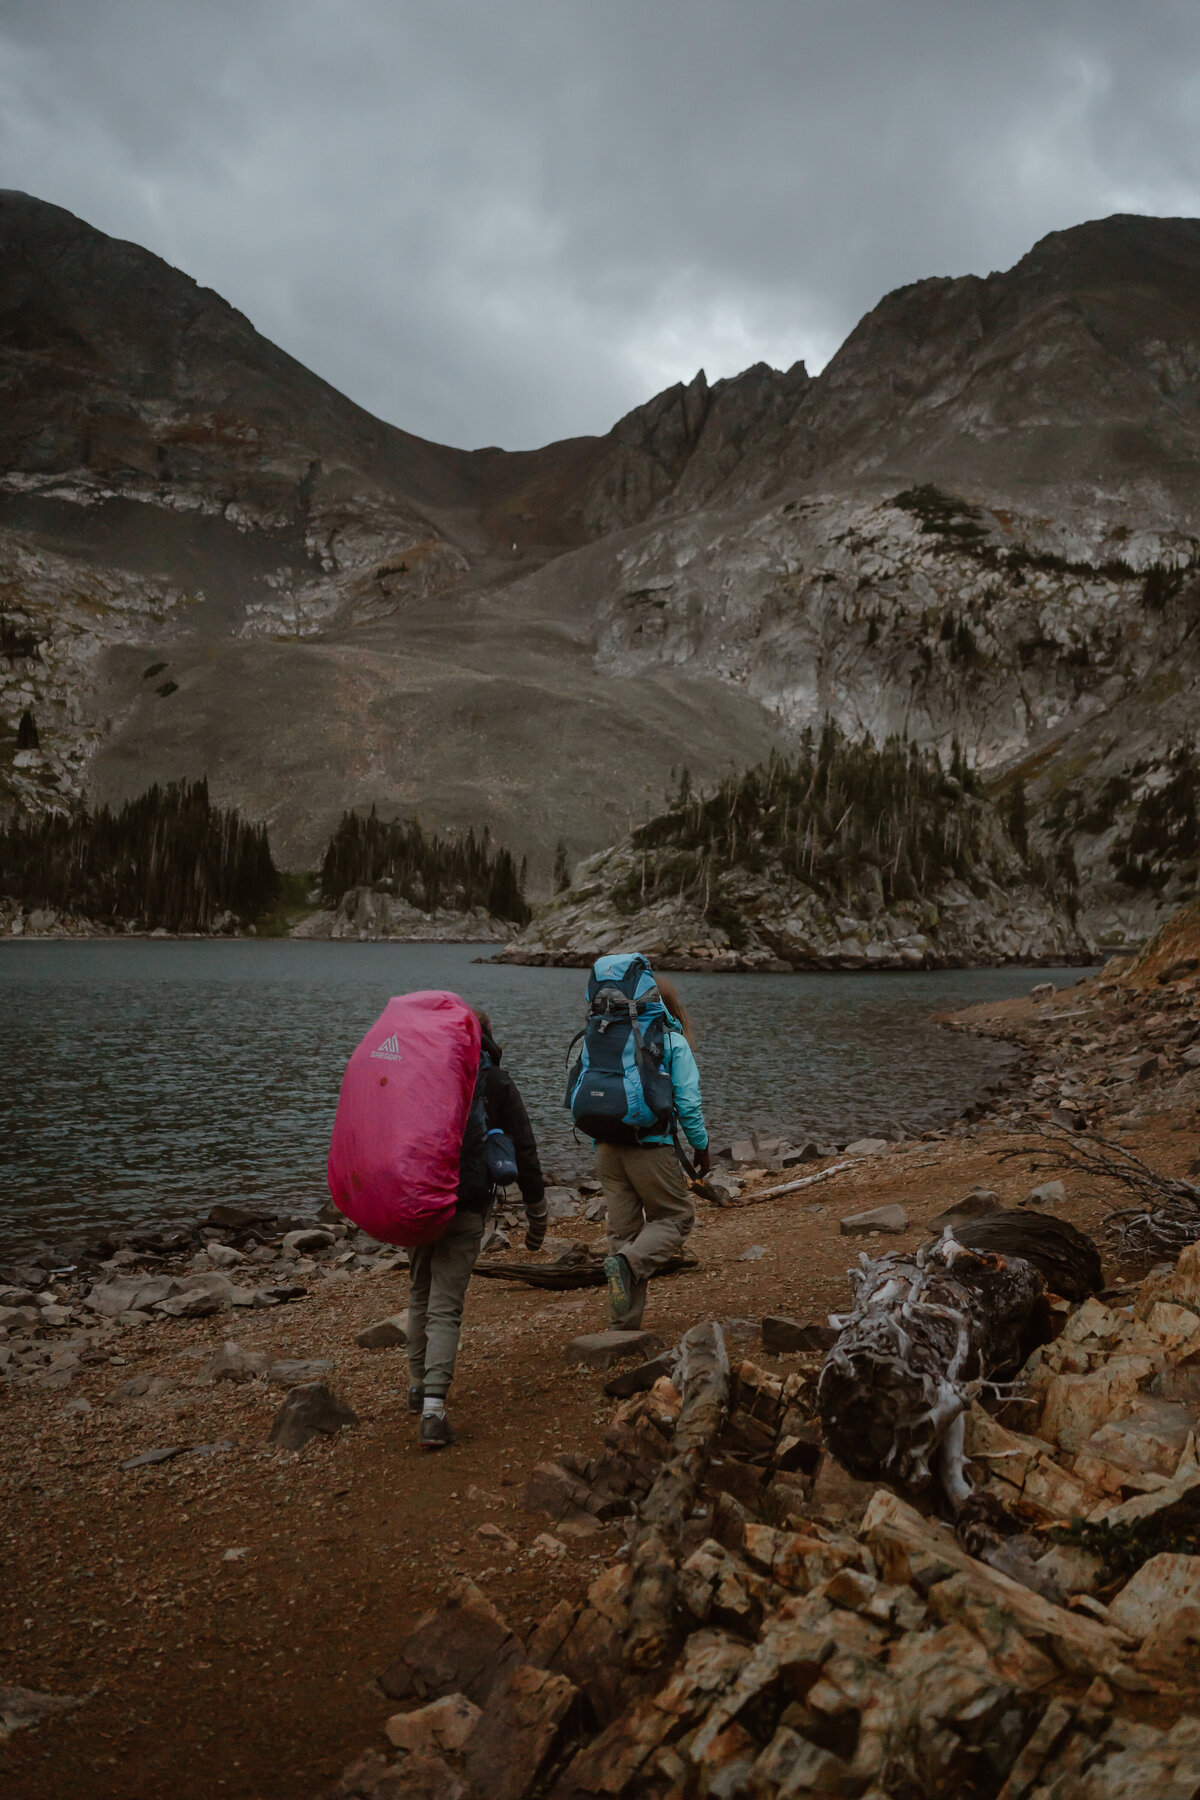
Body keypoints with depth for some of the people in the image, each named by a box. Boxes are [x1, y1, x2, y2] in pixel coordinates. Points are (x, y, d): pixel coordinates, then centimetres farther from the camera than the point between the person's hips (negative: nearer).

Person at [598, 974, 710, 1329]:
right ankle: (627, 1263, -14)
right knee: (676, 1217, 13)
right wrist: (702, 1147, 6)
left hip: (608, 1148, 5)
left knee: (622, 1230, 12)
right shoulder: (673, 1041, -3)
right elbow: (687, 1102, -7)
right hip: (651, 1146, -5)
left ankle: (626, 1323, 13)